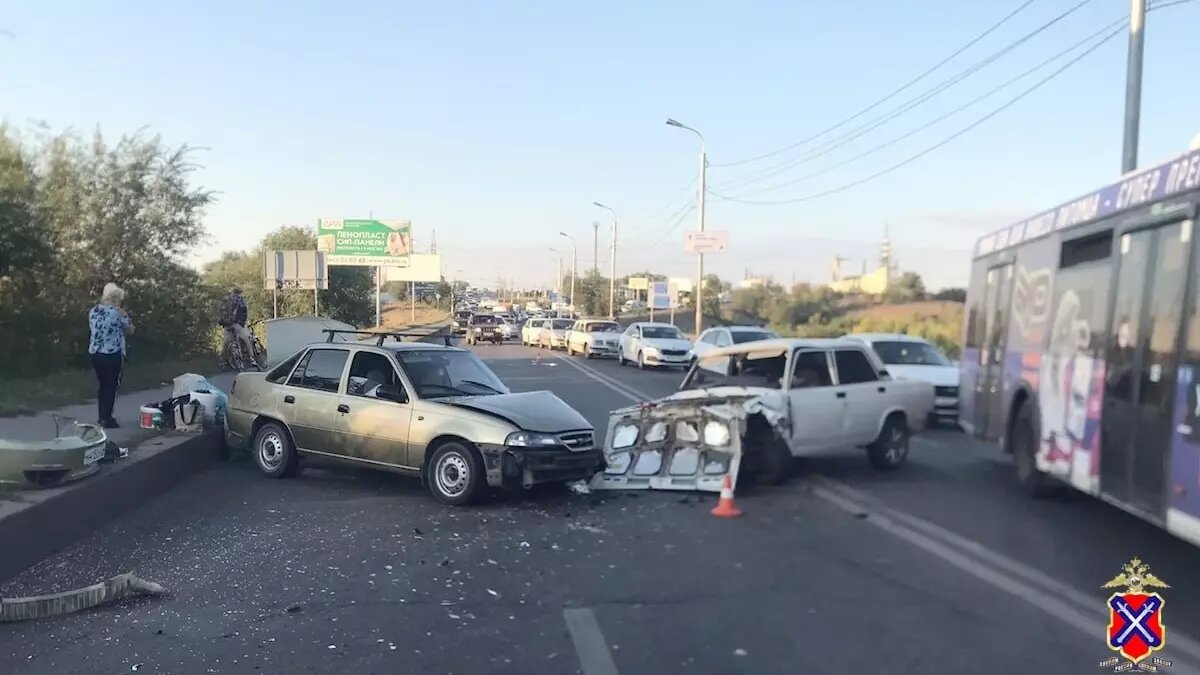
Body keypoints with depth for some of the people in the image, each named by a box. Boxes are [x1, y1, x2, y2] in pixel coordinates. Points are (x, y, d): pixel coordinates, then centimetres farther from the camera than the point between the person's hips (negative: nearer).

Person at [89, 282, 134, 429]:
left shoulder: (93, 311, 5)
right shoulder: (118, 313, -12)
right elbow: (130, 330, -1)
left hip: (94, 353, 6)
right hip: (113, 355, -6)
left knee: (103, 385, 18)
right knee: (111, 386, 3)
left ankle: (101, 417, 23)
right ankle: (106, 419, 4)